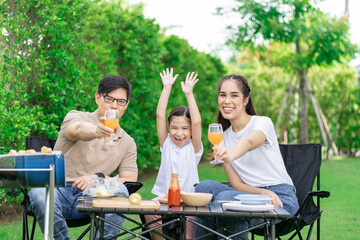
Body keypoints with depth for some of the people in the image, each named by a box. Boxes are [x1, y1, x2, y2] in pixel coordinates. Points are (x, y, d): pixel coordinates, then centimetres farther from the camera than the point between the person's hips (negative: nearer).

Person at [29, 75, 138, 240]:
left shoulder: (127, 143, 14)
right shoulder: (76, 117, 2)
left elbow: (130, 181, 5)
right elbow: (77, 130, -24)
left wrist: (100, 177, -14)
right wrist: (96, 131, -49)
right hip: (58, 190, -2)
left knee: (120, 191, -28)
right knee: (39, 193, -35)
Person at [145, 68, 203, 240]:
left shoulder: (193, 148, 5)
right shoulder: (166, 144, 11)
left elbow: (197, 122, -10)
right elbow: (160, 116, 3)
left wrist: (189, 94, -12)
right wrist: (167, 88, -1)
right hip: (163, 198, 2)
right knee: (151, 215, -28)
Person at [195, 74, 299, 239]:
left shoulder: (263, 122, -5)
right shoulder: (223, 137, 11)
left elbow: (249, 142, -32)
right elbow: (237, 184, 3)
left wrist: (230, 155, -55)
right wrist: (264, 193, -18)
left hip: (281, 198, -5)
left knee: (225, 198, -30)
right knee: (205, 186, -20)